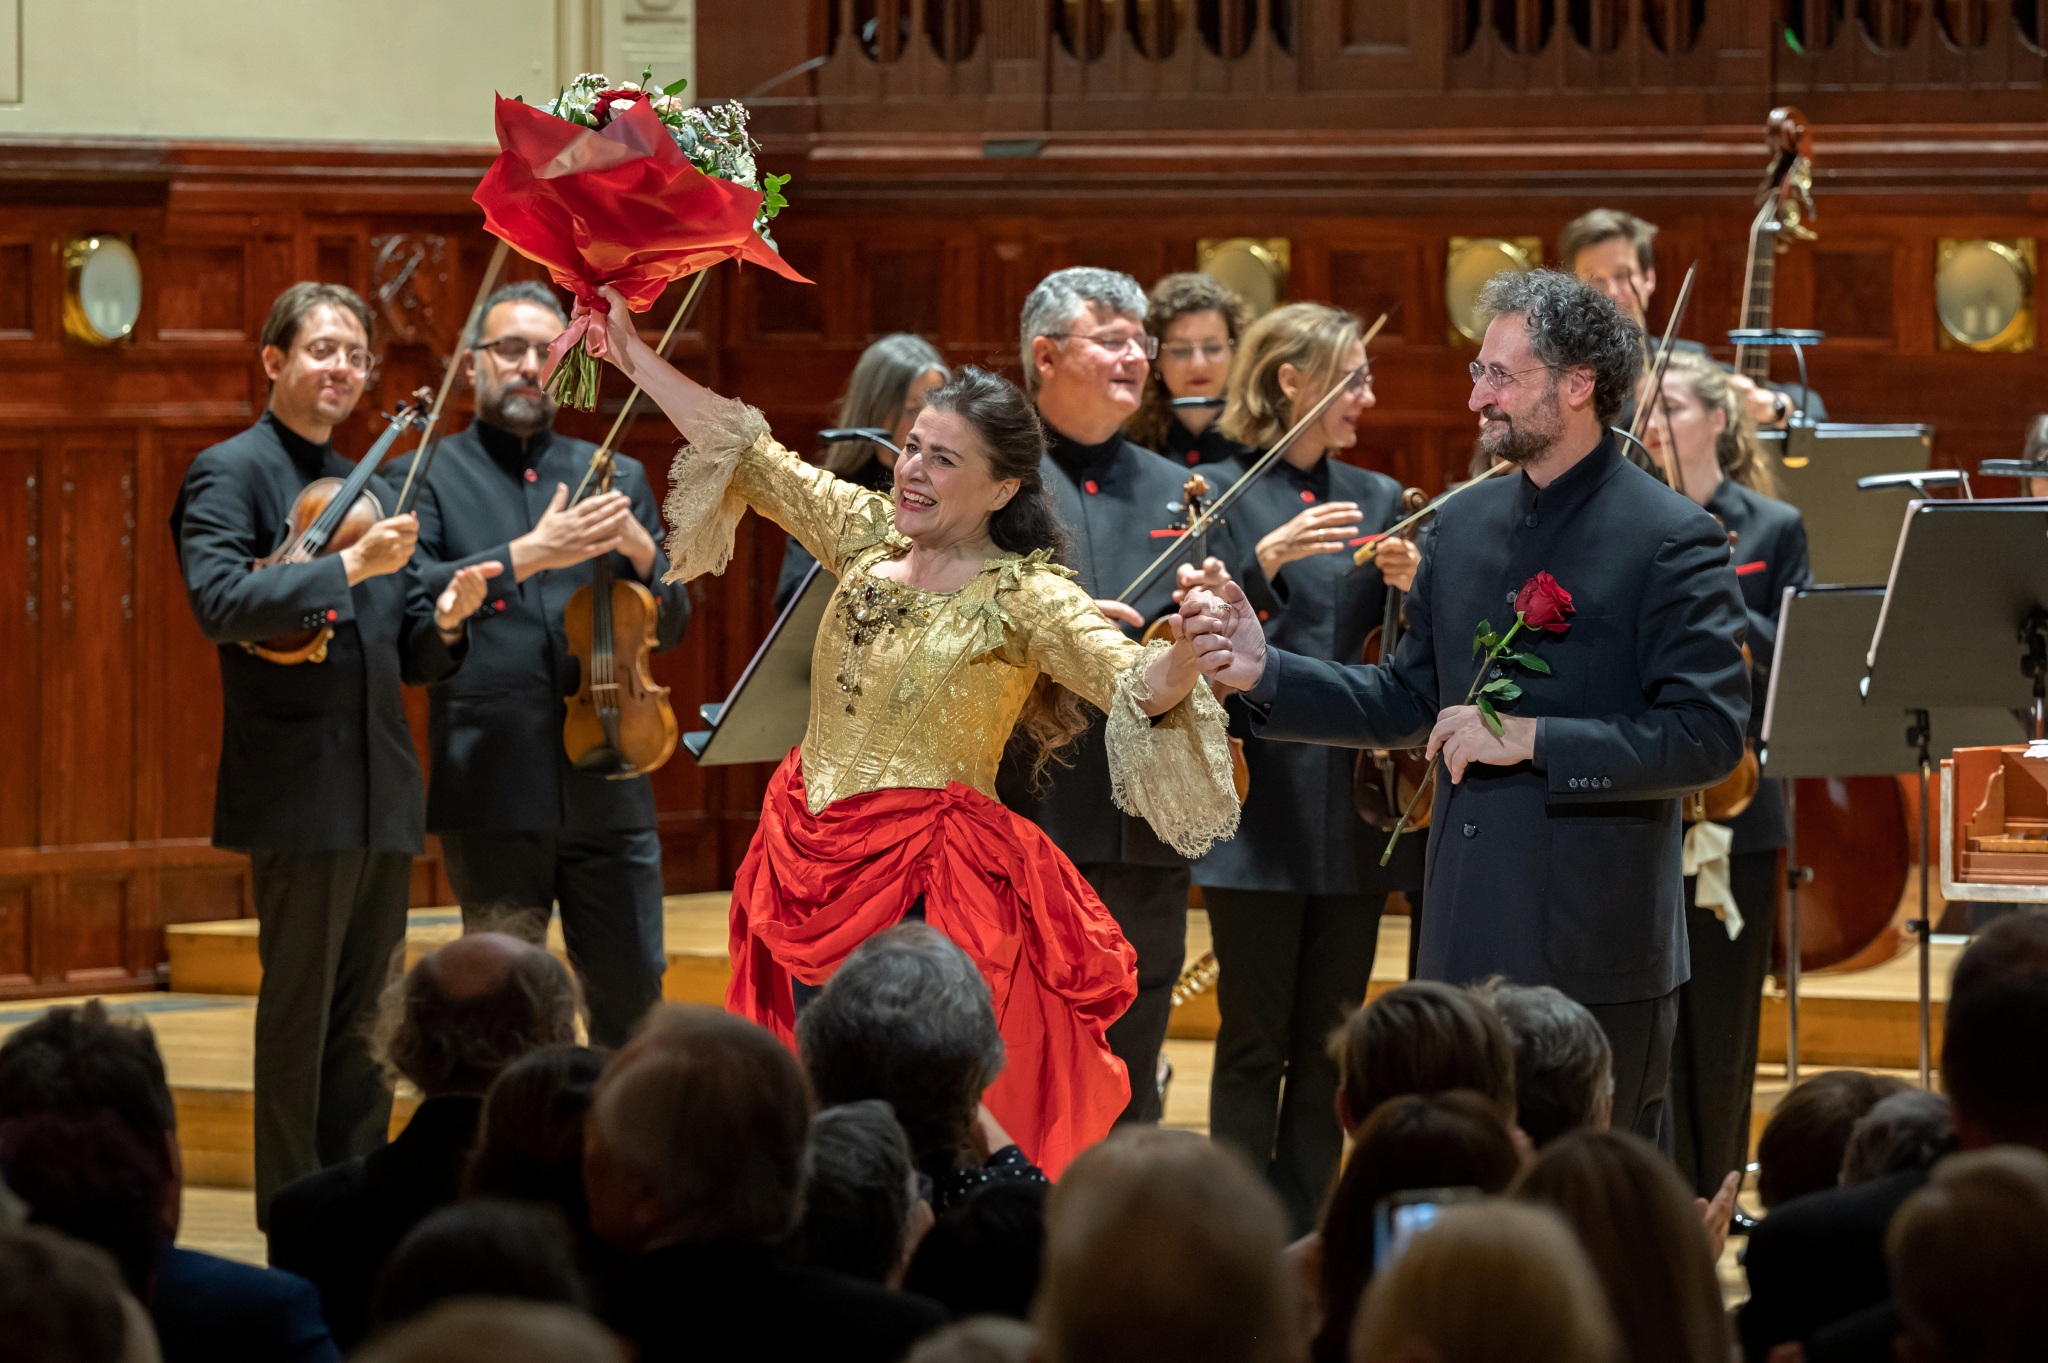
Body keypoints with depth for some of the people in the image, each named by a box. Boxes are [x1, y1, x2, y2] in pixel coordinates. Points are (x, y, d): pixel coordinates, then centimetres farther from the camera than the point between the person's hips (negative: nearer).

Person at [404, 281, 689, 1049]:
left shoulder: (616, 478, 17)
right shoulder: (428, 478, 6)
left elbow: (671, 626, 14)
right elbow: (411, 597, -11)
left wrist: (641, 551, -6)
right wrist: (526, 555, -20)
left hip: (607, 786, 3)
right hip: (493, 790, -3)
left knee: (633, 998, 3)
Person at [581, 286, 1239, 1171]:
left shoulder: (1023, 598, -11)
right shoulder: (869, 535, 7)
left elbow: (1139, 687, -23)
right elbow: (750, 455, 15)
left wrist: (1187, 652, -45)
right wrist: (635, 357, 18)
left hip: (928, 883, -6)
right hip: (814, 864, 6)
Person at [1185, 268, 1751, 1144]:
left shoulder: (1671, 541, -9)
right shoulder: (1465, 524, 12)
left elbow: (1709, 736, -15)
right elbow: (1407, 704, 18)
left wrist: (1533, 739, -19)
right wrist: (1264, 671, 5)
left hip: (1598, 953, -6)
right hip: (1469, 943, 6)